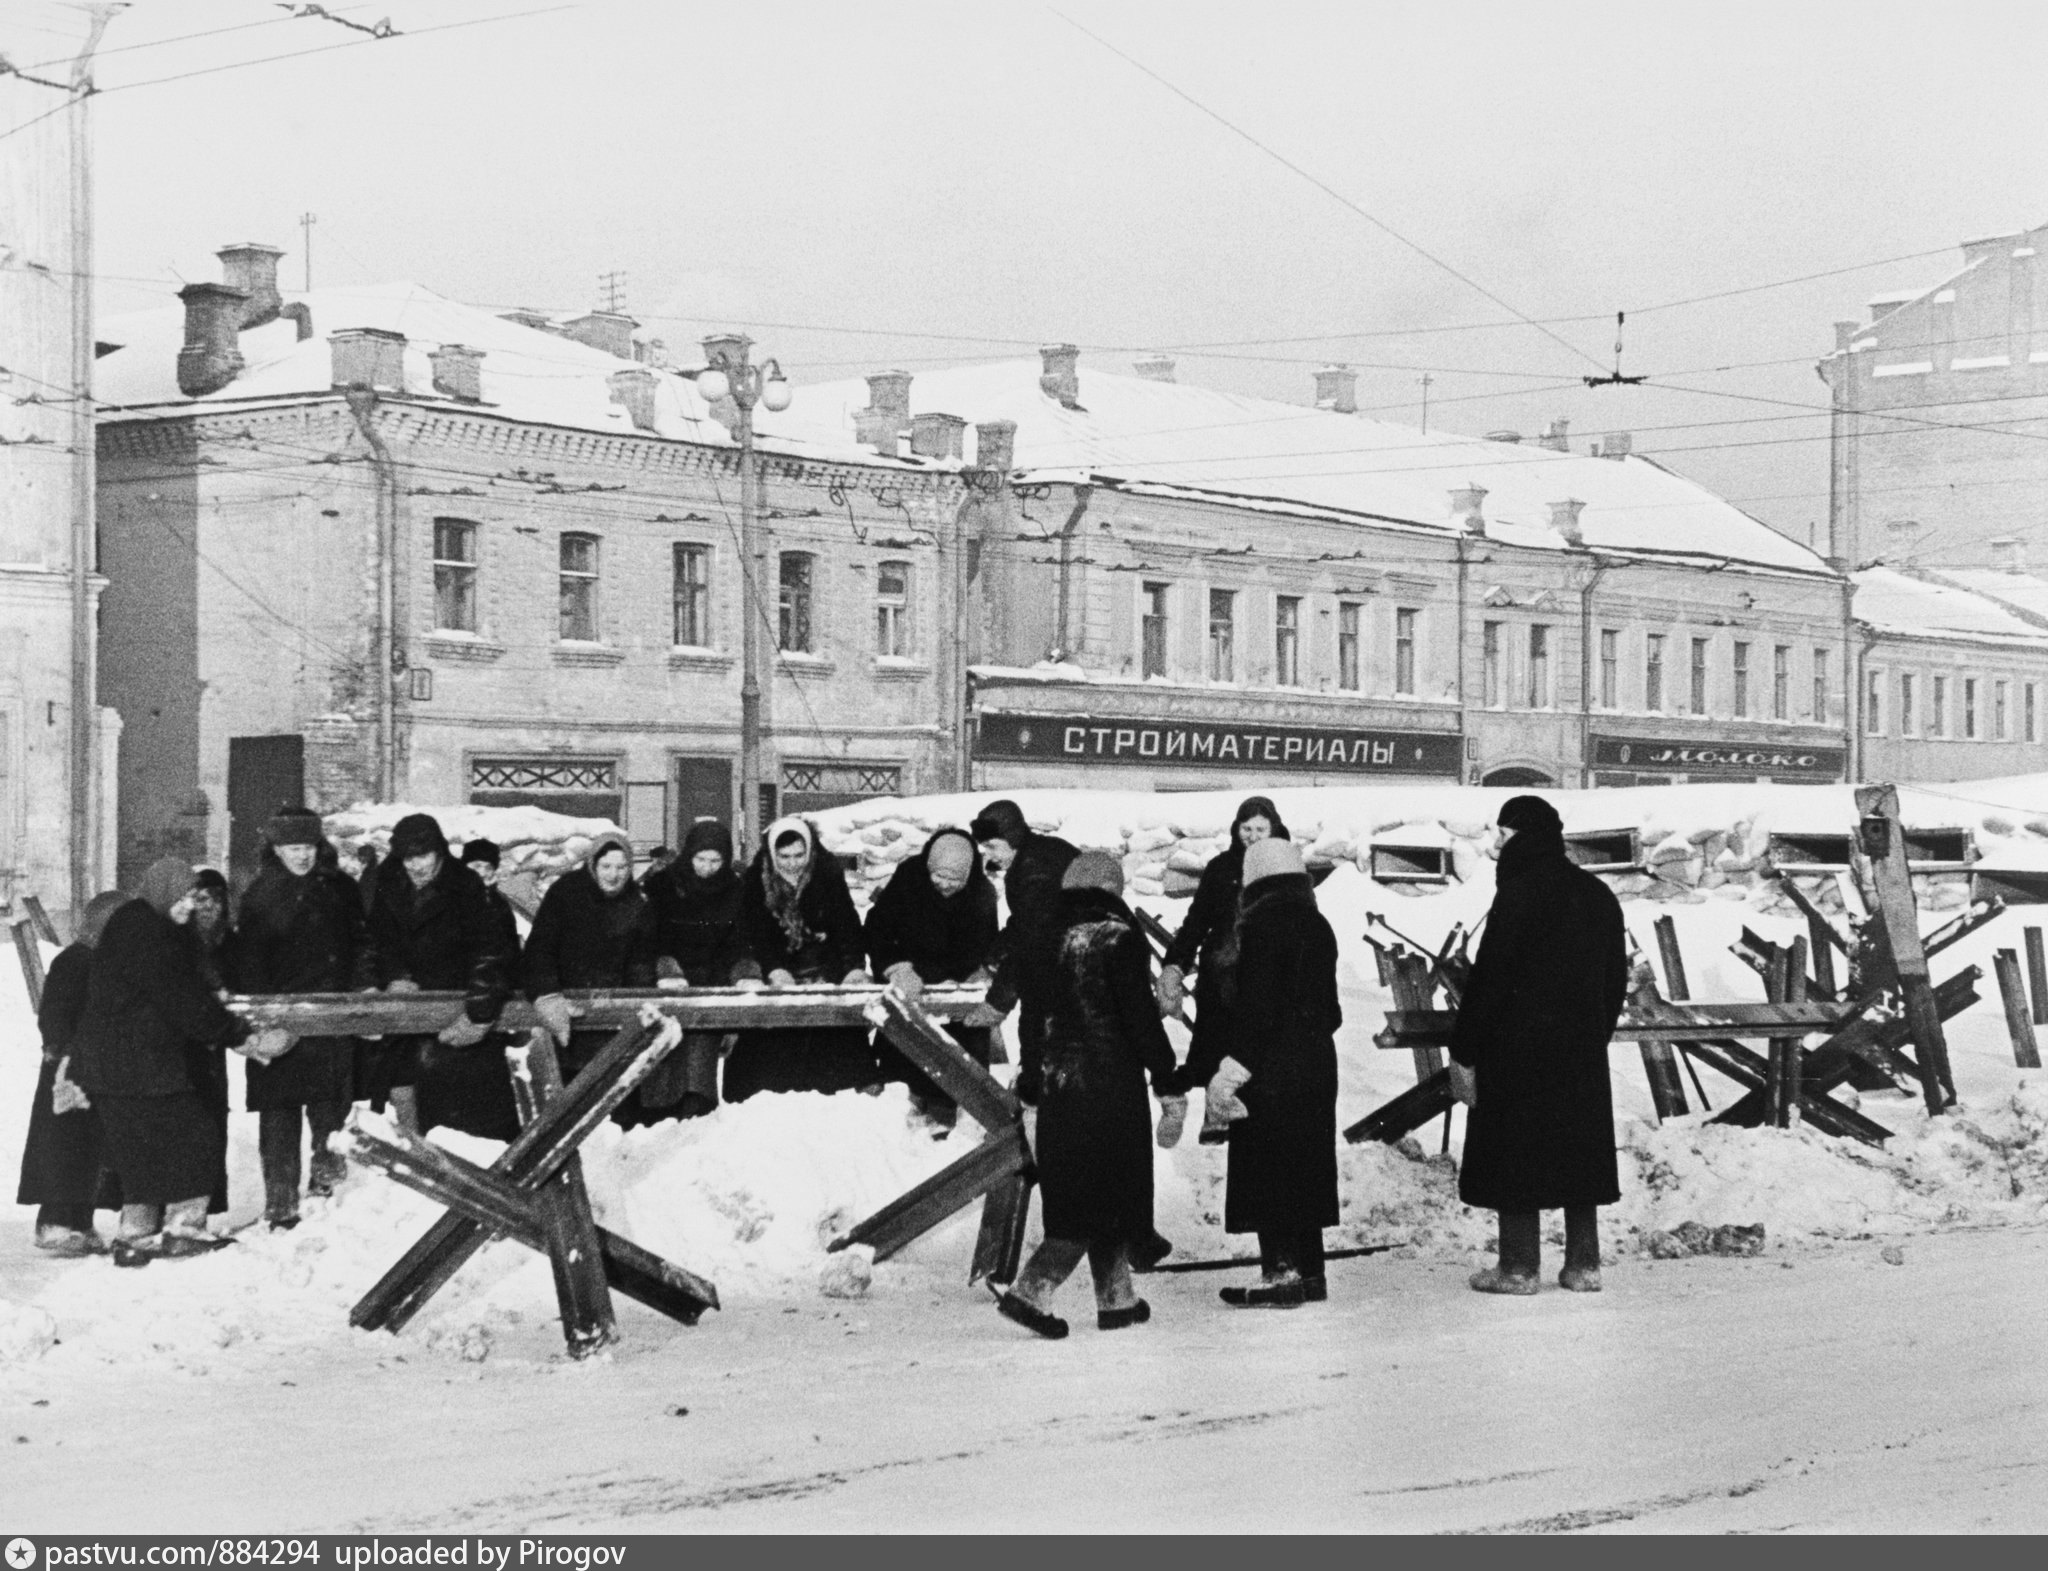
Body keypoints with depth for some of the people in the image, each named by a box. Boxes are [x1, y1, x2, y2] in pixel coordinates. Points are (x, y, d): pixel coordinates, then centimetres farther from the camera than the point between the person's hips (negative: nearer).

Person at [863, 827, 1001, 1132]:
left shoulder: (982, 895, -16)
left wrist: (921, 974, -38)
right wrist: (896, 968, -28)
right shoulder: (909, 875, -12)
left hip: (960, 978, -1)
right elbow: (876, 927, -11)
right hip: (908, 968, 1)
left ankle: (943, 1106, -3)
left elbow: (967, 957, -22)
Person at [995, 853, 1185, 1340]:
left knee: (1078, 1195, 15)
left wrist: (1031, 1099, 19)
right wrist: (1171, 1089, -7)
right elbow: (1143, 1021, -12)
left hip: (1056, 1093, 6)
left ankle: (1117, 1299, 19)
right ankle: (1030, 1290, -13)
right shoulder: (1120, 939, -9)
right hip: (1113, 1092, -6)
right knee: (1108, 1196, -1)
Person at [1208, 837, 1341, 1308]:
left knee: (1267, 1170, -4)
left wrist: (1234, 1066, -18)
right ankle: (1309, 1272, 18)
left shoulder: (1261, 924, -13)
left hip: (1272, 1069, -8)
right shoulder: (1317, 925, 12)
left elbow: (1256, 1004, -19)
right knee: (1305, 1168, 13)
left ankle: (1281, 1273, -6)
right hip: (1316, 1063, 8)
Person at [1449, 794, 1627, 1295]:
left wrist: (1464, 1052, -11)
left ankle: (1519, 1267, 2)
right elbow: (1616, 978, 15)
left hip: (1518, 1048, -7)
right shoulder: (1599, 896, 10)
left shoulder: (1518, 895, -14)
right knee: (1580, 1153, 12)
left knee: (1514, 1155, 0)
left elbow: (1488, 978, -15)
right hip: (1582, 1048, 7)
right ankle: (1583, 1265, 14)